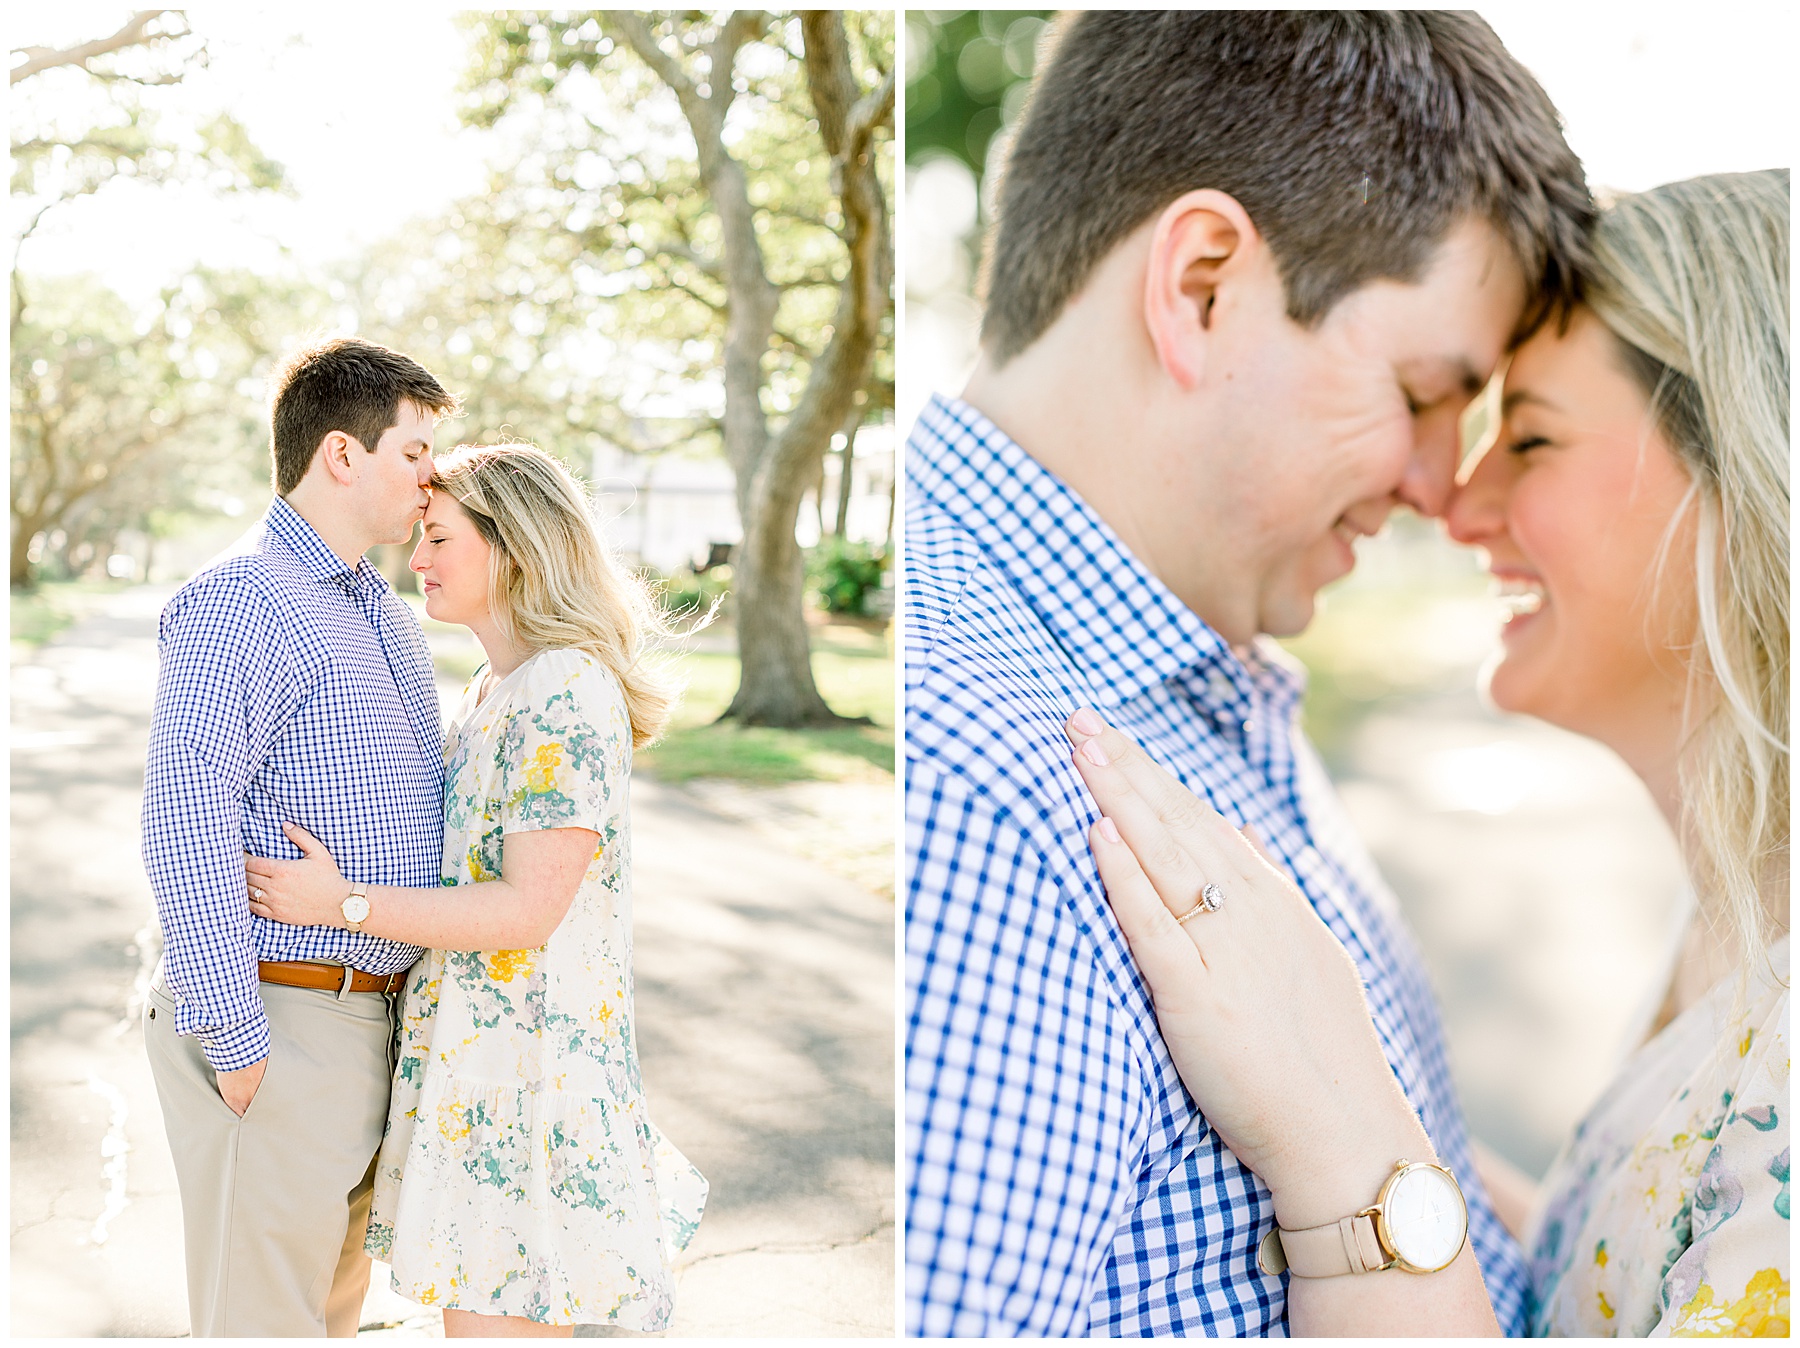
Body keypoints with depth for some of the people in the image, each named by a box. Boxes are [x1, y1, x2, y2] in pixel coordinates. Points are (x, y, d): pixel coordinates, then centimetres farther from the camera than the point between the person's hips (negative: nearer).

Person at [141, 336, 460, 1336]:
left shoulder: (390, 614, 14)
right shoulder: (233, 605, -15)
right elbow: (185, 829, -21)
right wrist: (233, 1039, -21)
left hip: (371, 1016, 9)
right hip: (279, 1022, -9)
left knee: (338, 1292, 20)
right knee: (261, 1311, 2)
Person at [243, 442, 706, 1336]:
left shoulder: (568, 695, -18)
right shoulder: (498, 687, 12)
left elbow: (530, 909, -22)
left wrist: (342, 903, -19)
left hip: (525, 1053, -9)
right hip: (471, 1041, 9)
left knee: (494, 1320, -1)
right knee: (490, 1311, 17)